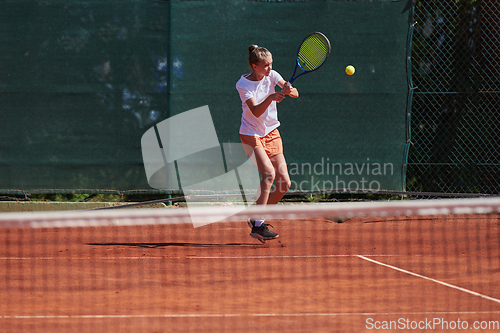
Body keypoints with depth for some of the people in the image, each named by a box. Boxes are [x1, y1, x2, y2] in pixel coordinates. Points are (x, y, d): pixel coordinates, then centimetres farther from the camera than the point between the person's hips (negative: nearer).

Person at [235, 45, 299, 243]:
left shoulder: (271, 76, -3)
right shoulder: (243, 84, -14)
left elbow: (296, 94, -11)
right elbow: (256, 111, -26)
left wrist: (289, 90, -34)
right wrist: (271, 98, -42)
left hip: (271, 133, 5)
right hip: (251, 135, -5)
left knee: (284, 183, -3)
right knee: (269, 173, -27)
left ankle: (257, 218, 16)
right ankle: (257, 226, -23)